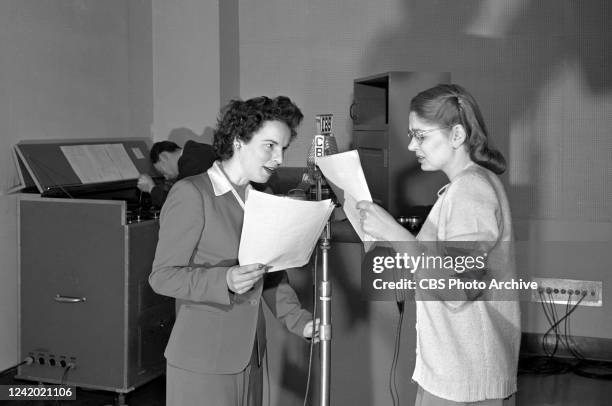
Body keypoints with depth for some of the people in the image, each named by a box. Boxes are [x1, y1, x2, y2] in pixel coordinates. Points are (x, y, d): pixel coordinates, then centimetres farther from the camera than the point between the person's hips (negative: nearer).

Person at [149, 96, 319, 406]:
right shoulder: (191, 194, -12)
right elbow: (162, 276, -14)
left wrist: (297, 320, 3)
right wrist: (225, 280, -29)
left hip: (249, 357, 7)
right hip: (203, 360, -7)